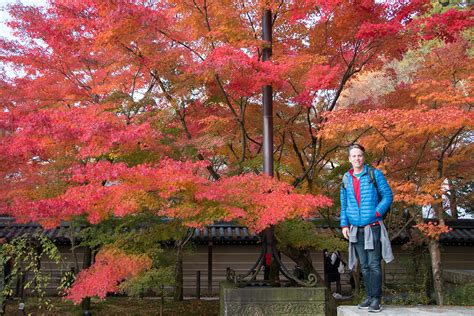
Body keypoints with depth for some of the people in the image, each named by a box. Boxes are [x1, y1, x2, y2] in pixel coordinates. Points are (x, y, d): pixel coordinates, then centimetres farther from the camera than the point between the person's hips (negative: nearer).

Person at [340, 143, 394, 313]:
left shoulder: (374, 174, -3)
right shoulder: (346, 178, 8)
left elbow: (388, 195, -4)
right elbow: (344, 204, 13)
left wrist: (377, 213, -15)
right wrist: (344, 224, 5)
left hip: (372, 227, -4)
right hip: (355, 229, 4)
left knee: (374, 264, -5)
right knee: (364, 266, 9)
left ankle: (377, 299, 3)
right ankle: (369, 297, 18)